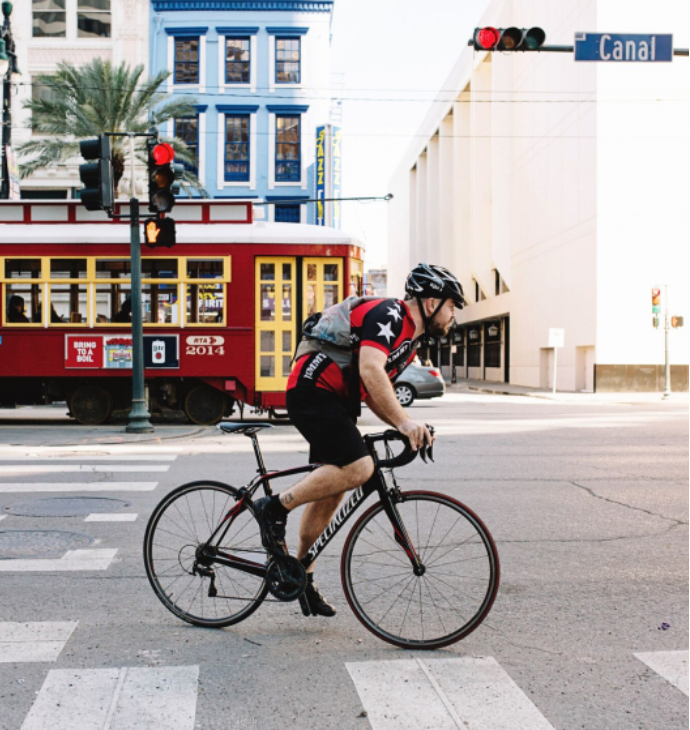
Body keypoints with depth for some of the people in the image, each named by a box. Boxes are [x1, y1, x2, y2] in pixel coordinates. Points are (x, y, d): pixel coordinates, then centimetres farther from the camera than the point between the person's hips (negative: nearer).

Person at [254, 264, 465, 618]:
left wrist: (406, 427, 6)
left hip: (336, 402, 11)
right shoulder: (388, 315, -15)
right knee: (357, 468, -24)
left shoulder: (412, 336, 17)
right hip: (313, 390, -11)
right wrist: (403, 421, -35)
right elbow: (370, 370, -30)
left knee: (332, 488, 11)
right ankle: (275, 507, -11)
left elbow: (375, 391, 19)